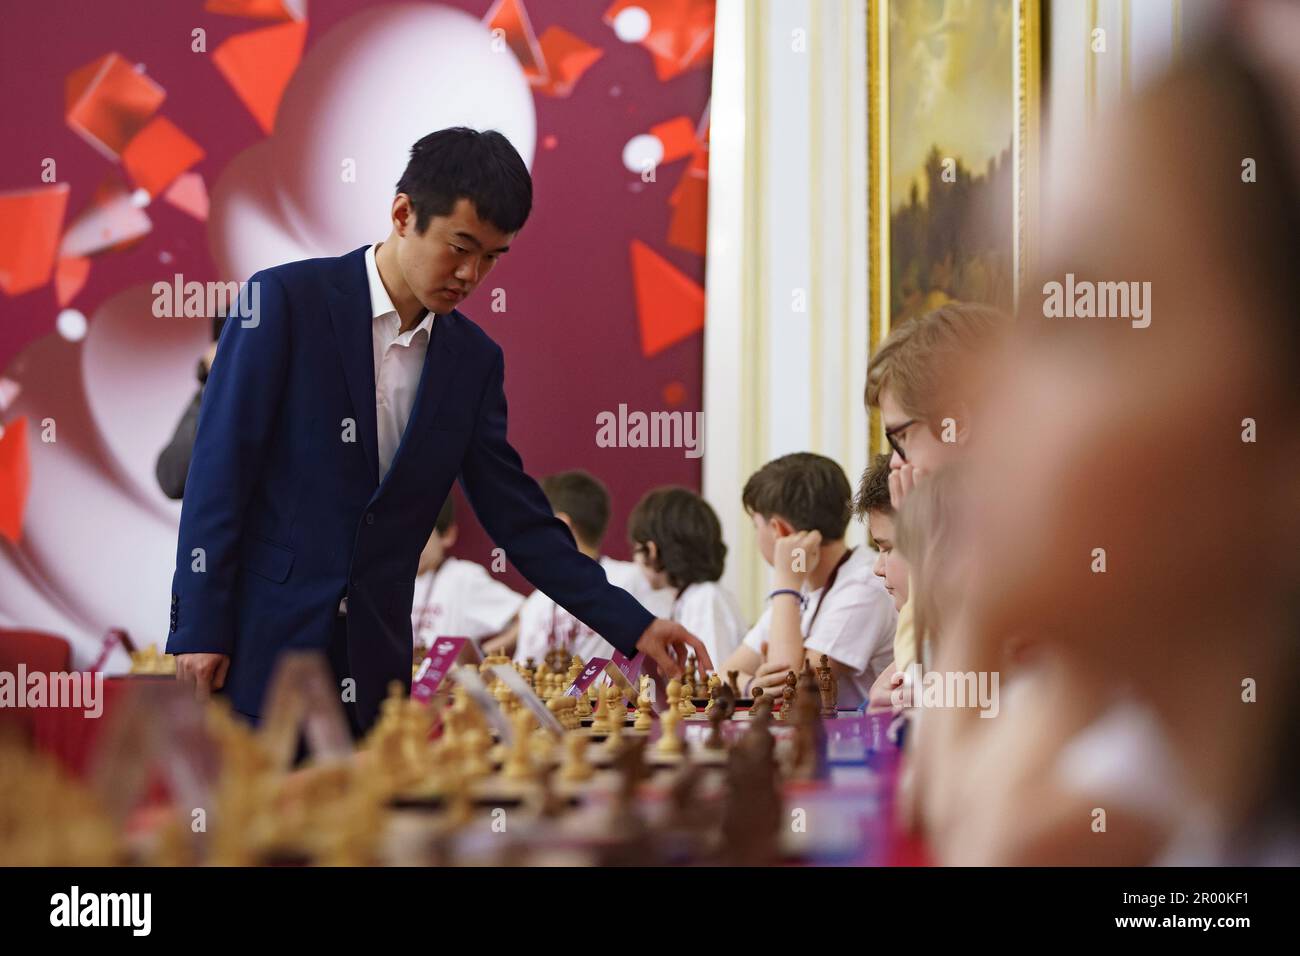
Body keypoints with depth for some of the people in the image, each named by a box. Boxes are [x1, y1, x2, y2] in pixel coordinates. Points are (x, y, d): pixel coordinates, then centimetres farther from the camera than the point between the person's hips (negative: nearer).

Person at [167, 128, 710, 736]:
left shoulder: (474, 360, 9)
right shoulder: (286, 301, -6)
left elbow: (517, 517, 11)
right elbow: (220, 470, -8)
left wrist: (633, 627, 3)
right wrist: (198, 631, -12)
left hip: (372, 673, 4)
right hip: (259, 647, -4)